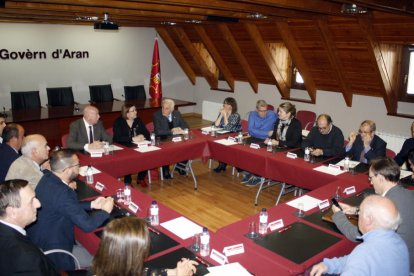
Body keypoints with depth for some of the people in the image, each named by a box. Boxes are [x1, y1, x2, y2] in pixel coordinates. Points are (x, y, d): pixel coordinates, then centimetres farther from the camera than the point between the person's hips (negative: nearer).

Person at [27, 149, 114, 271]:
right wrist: (106, 211, -10)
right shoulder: (61, 192, -32)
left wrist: (91, 204, 6)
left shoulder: (47, 178, -5)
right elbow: (87, 224, -27)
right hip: (52, 253, -9)